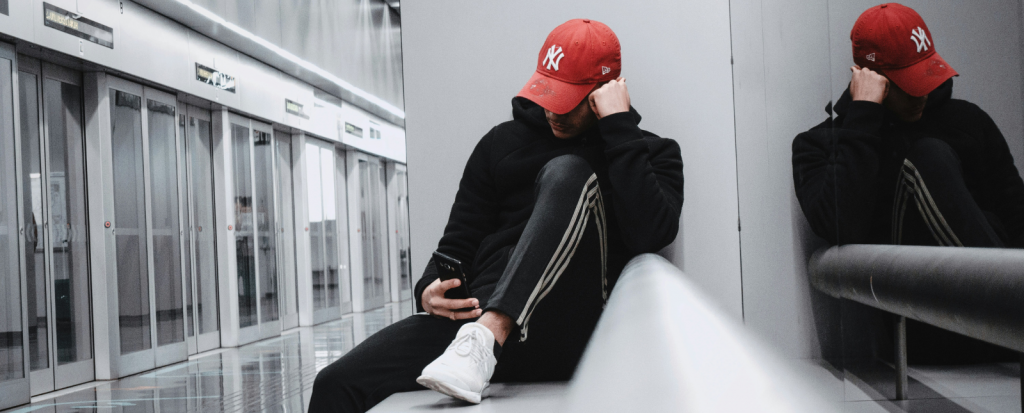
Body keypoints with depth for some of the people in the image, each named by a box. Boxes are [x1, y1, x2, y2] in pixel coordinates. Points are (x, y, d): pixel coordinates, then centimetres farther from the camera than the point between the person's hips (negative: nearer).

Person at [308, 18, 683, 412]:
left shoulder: (652, 153, 10)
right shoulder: (502, 142, 20)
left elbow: (651, 233, -12)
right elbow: (459, 245, 18)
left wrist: (618, 125, -9)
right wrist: (429, 291, -4)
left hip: (568, 333, -2)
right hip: (480, 313, 3)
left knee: (566, 173, -26)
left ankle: (484, 338, -35)